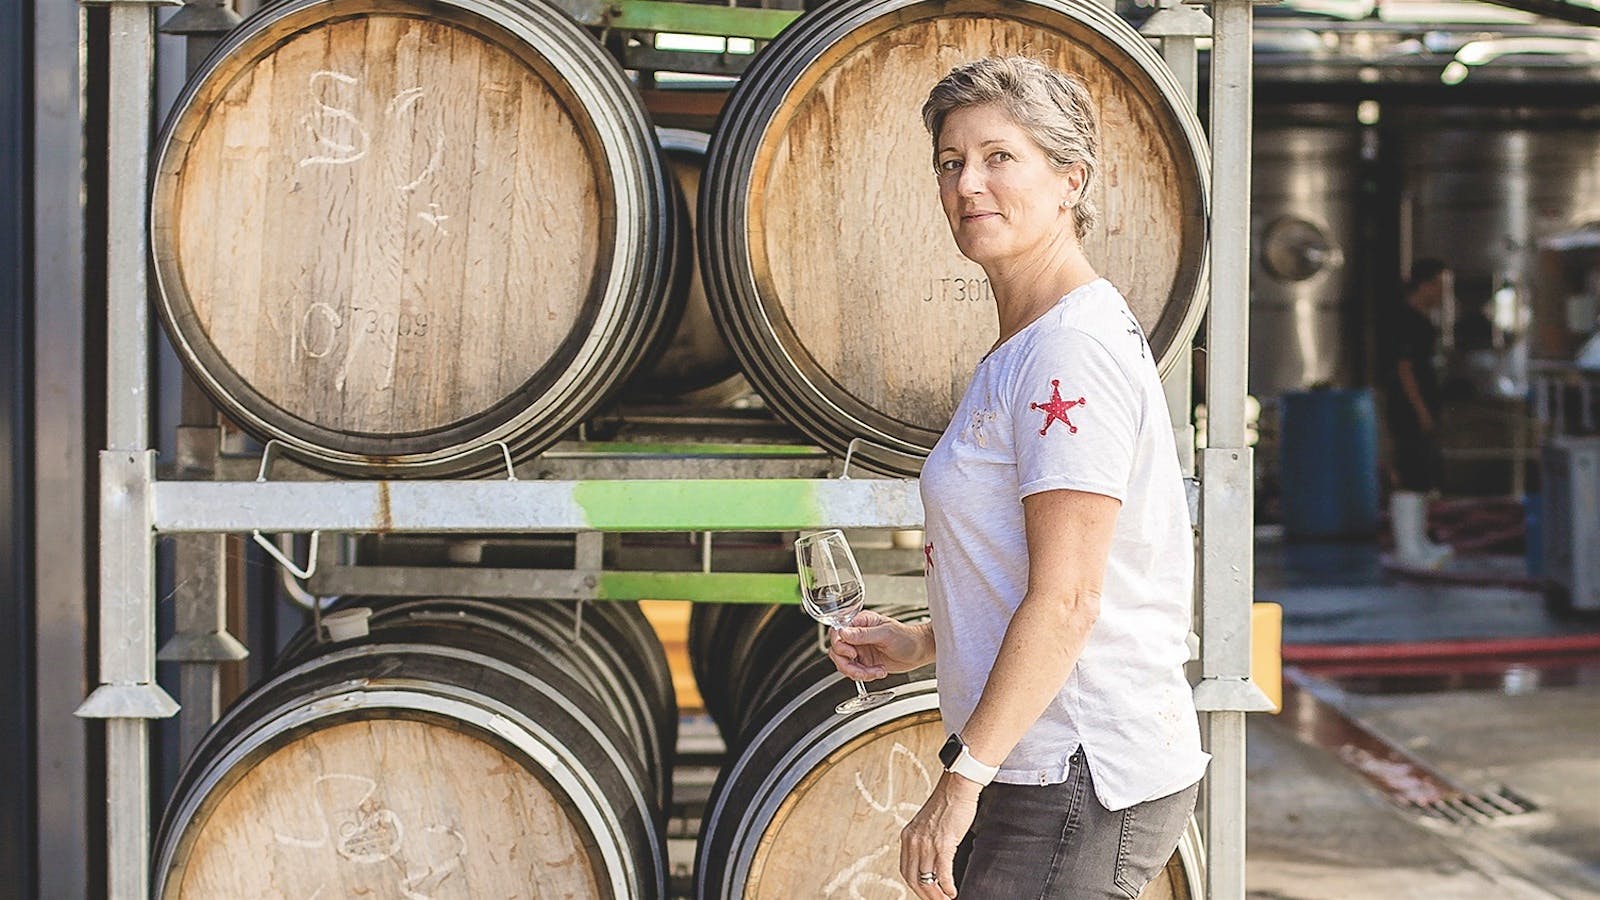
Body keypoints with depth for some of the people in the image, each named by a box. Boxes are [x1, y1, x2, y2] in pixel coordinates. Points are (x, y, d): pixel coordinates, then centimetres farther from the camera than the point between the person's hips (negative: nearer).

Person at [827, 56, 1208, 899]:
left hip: (1077, 786, -10)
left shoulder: (1072, 351, -17)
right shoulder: (1023, 349, 14)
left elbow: (1065, 602, -21)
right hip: (1049, 773, 10)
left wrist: (963, 776, -19)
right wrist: (924, 642, 14)